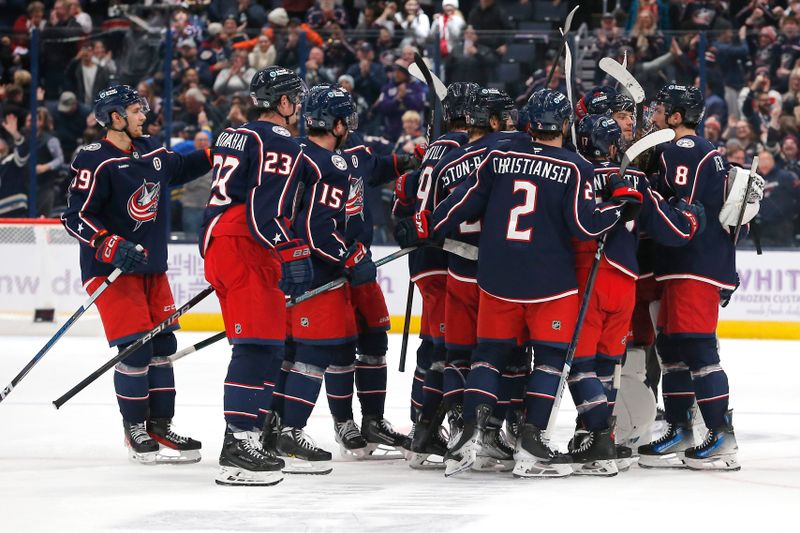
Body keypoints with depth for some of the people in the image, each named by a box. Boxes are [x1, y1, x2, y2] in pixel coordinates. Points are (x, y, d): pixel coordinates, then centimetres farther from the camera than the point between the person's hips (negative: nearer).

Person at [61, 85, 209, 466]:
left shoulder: (151, 153, 8)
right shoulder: (96, 162, -16)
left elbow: (181, 168, 28)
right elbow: (75, 218, -18)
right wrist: (111, 247, -29)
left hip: (151, 265, 8)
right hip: (111, 270, -8)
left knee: (163, 345, 8)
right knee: (135, 348, -10)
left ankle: (160, 427, 16)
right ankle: (135, 431, 2)